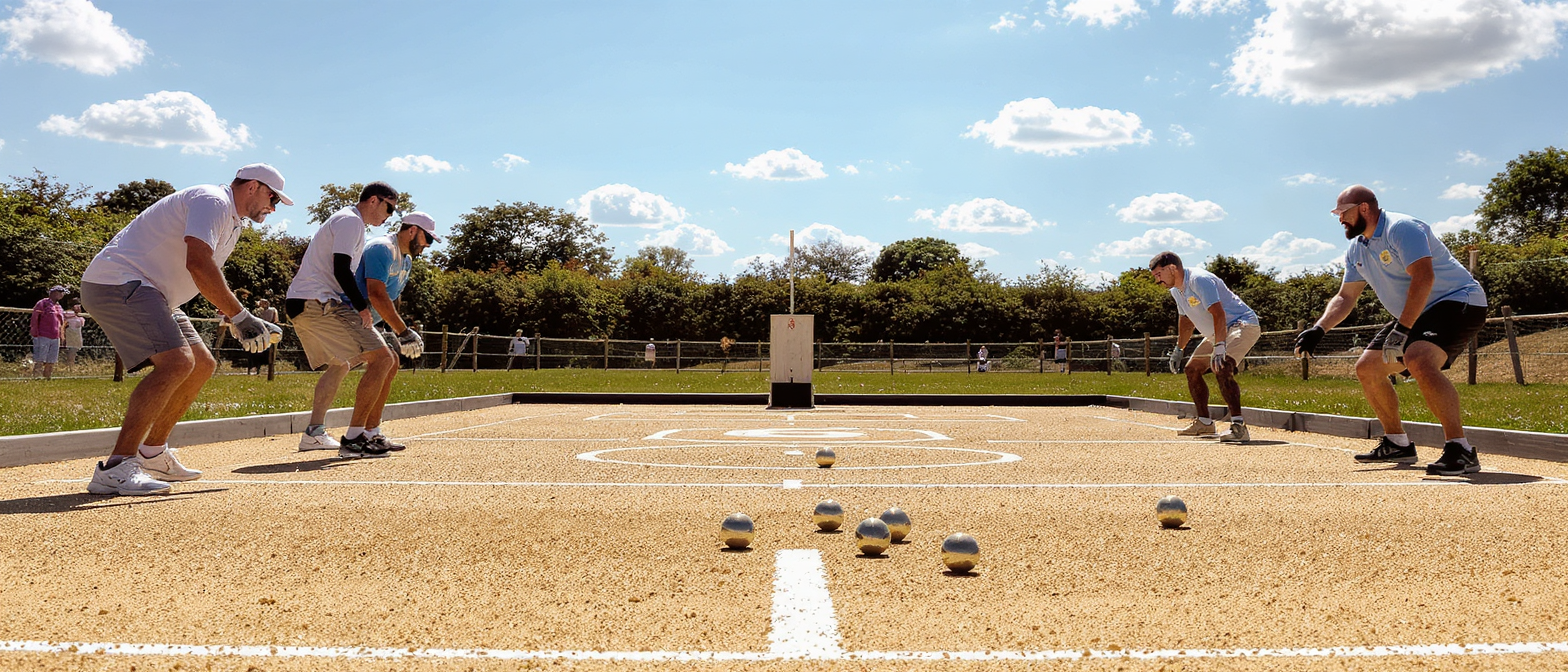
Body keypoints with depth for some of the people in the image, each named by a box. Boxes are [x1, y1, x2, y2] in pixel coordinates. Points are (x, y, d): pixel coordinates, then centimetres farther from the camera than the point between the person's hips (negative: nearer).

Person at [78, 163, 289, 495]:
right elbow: (198, 264, -28)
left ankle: (152, 454, 18)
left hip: (149, 293, 11)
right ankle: (115, 468, -28)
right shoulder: (213, 201, -14)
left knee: (202, 364, 11)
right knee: (178, 361, -26)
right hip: (116, 280, -11)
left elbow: (211, 277, 21)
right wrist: (240, 316, -26)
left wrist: (239, 320, 6)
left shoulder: (232, 221, 19)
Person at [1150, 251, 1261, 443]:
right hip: (1216, 333, 11)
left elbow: (1218, 313, -35)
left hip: (1242, 325, -11)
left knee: (1221, 369, -31)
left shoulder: (1199, 280, -24)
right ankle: (1204, 423, 25)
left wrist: (1219, 347, -44)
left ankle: (1239, 427, -32)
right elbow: (1186, 319, 22)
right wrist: (1179, 349, 24)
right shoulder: (1176, 290, 6)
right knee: (1192, 370, 14)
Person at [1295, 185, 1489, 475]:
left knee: (1418, 360, -34)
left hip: (1459, 302, -10)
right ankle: (1398, 444, 20)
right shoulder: (1357, 249, 10)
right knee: (1367, 367, 8)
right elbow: (1345, 297, 14)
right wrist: (1318, 330, -1)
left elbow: (1423, 278, -30)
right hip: (1414, 316, 10)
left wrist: (1402, 329, -34)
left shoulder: (1401, 228, -18)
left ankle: (1460, 450, -31)